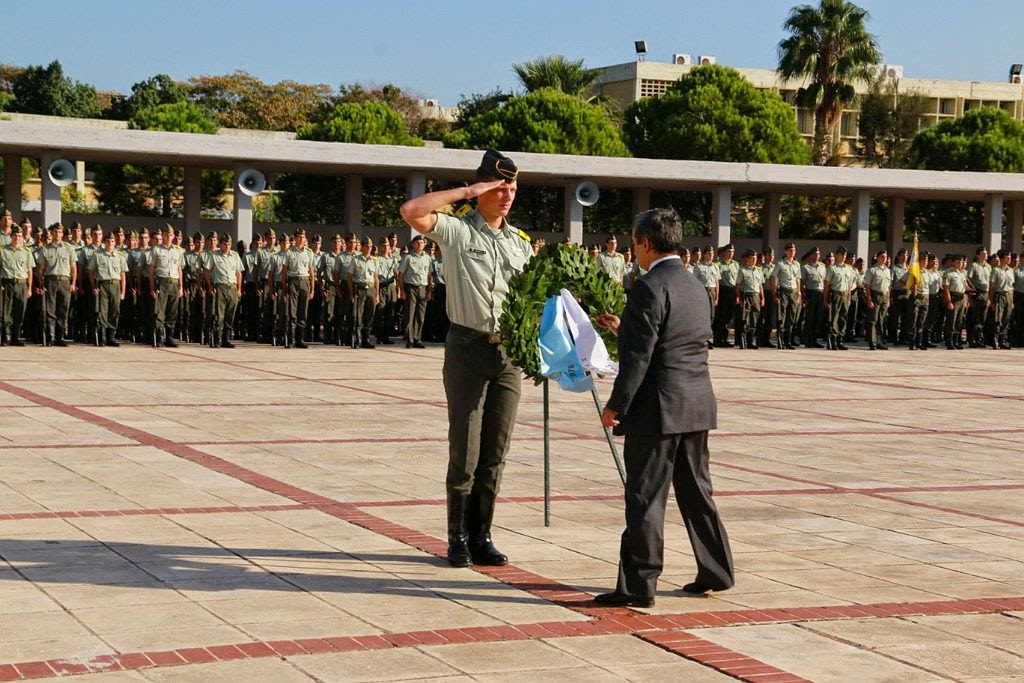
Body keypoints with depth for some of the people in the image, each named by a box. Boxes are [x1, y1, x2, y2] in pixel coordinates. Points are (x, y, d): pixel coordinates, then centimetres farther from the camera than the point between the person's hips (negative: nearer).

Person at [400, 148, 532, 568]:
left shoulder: (521, 242, 14)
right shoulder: (457, 230, -2)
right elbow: (411, 211, -19)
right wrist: (467, 191, -12)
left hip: (510, 350, 5)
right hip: (468, 347, -5)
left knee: (495, 453, 7)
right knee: (464, 451, -1)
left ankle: (482, 537, 15)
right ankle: (458, 539, 8)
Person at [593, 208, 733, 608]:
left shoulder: (650, 287, -14)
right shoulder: (696, 287, 13)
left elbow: (638, 357, -18)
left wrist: (616, 405, -11)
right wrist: (622, 329, 29)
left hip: (658, 409, -9)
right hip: (698, 407, 9)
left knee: (645, 497, -3)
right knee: (696, 491, 18)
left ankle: (638, 586, 0)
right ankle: (716, 572, 24)